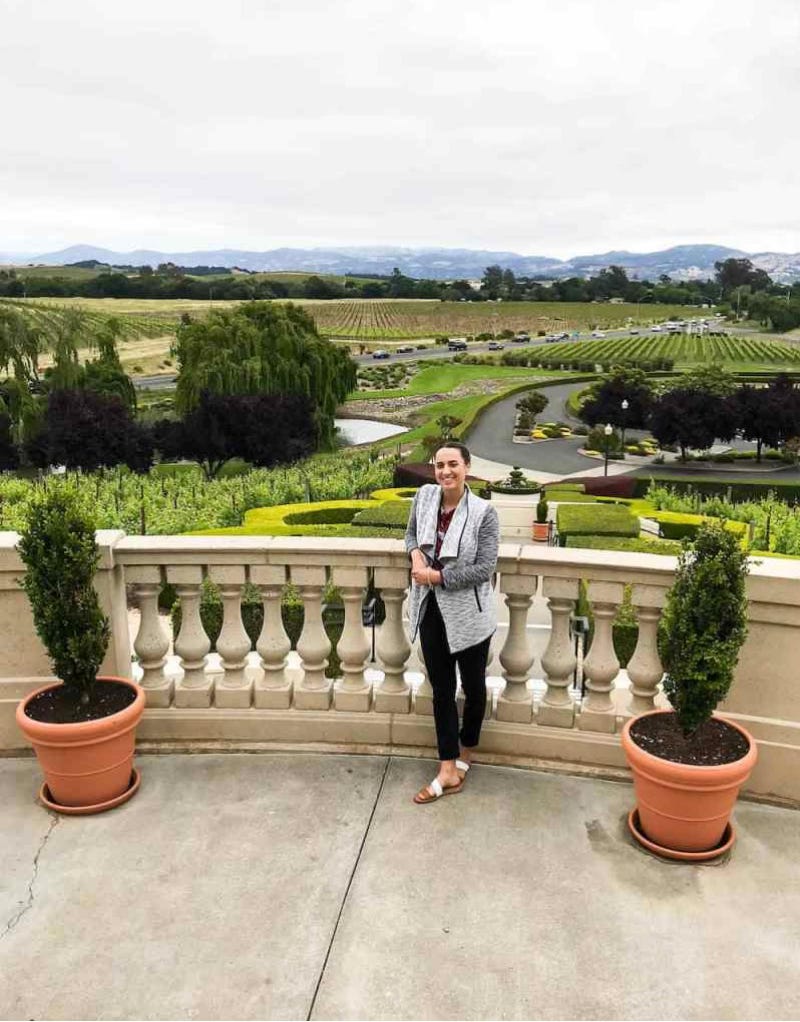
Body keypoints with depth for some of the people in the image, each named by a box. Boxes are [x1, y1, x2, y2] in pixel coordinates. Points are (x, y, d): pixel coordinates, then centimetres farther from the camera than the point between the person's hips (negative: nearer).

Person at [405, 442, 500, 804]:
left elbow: (485, 569, -19)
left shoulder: (483, 513, -17)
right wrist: (415, 552, -8)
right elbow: (412, 532, 14)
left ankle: (465, 753, 38)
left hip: (469, 616, -4)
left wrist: (437, 576, -20)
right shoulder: (424, 496, -3)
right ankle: (448, 771, 18)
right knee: (441, 689, 9)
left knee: (473, 686, 14)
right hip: (431, 611, 4)